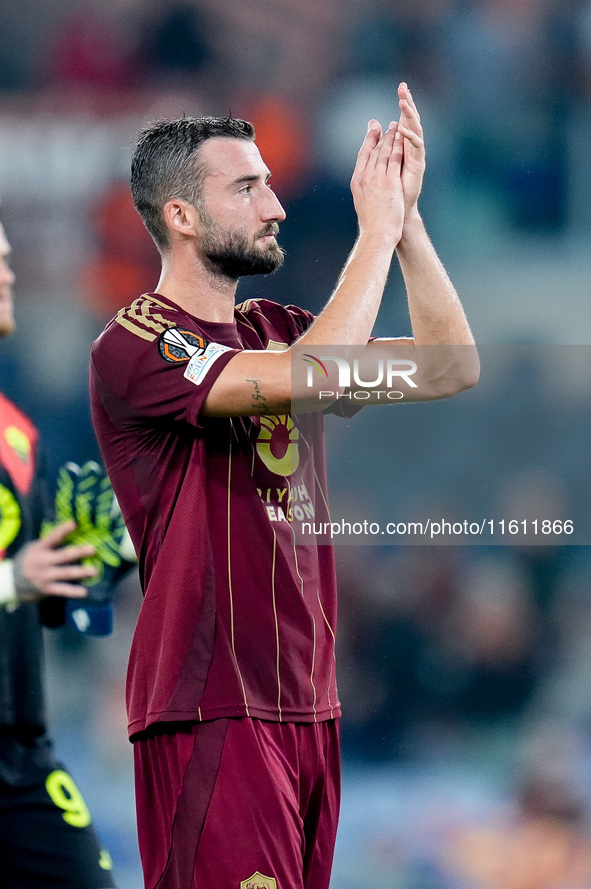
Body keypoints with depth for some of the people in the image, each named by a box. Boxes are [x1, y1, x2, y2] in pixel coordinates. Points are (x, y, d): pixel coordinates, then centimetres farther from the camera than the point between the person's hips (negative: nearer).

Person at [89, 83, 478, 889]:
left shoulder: (272, 330, 15)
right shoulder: (134, 346, -10)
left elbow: (452, 369, 10)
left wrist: (407, 215, 2)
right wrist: (375, 231, -15)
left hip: (308, 700, 8)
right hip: (209, 708, -8)